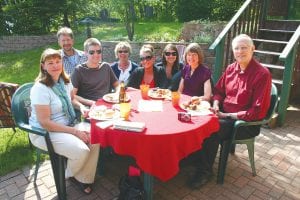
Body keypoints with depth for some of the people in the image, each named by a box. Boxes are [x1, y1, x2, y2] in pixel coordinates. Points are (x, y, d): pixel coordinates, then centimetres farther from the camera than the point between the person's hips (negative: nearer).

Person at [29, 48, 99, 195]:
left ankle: (84, 178, 3)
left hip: (67, 125, 7)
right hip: (44, 132, -7)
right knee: (81, 150, -27)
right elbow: (44, 123, -22)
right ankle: (71, 175, 9)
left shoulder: (65, 81, 3)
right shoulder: (40, 88, -20)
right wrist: (75, 131, -22)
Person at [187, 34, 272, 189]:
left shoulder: (262, 74, -16)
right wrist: (216, 104, -5)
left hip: (247, 123, -6)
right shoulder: (231, 68, 4)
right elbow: (219, 90, 17)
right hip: (224, 115, 7)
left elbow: (258, 111, -20)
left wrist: (229, 115, -18)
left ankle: (204, 171, -8)